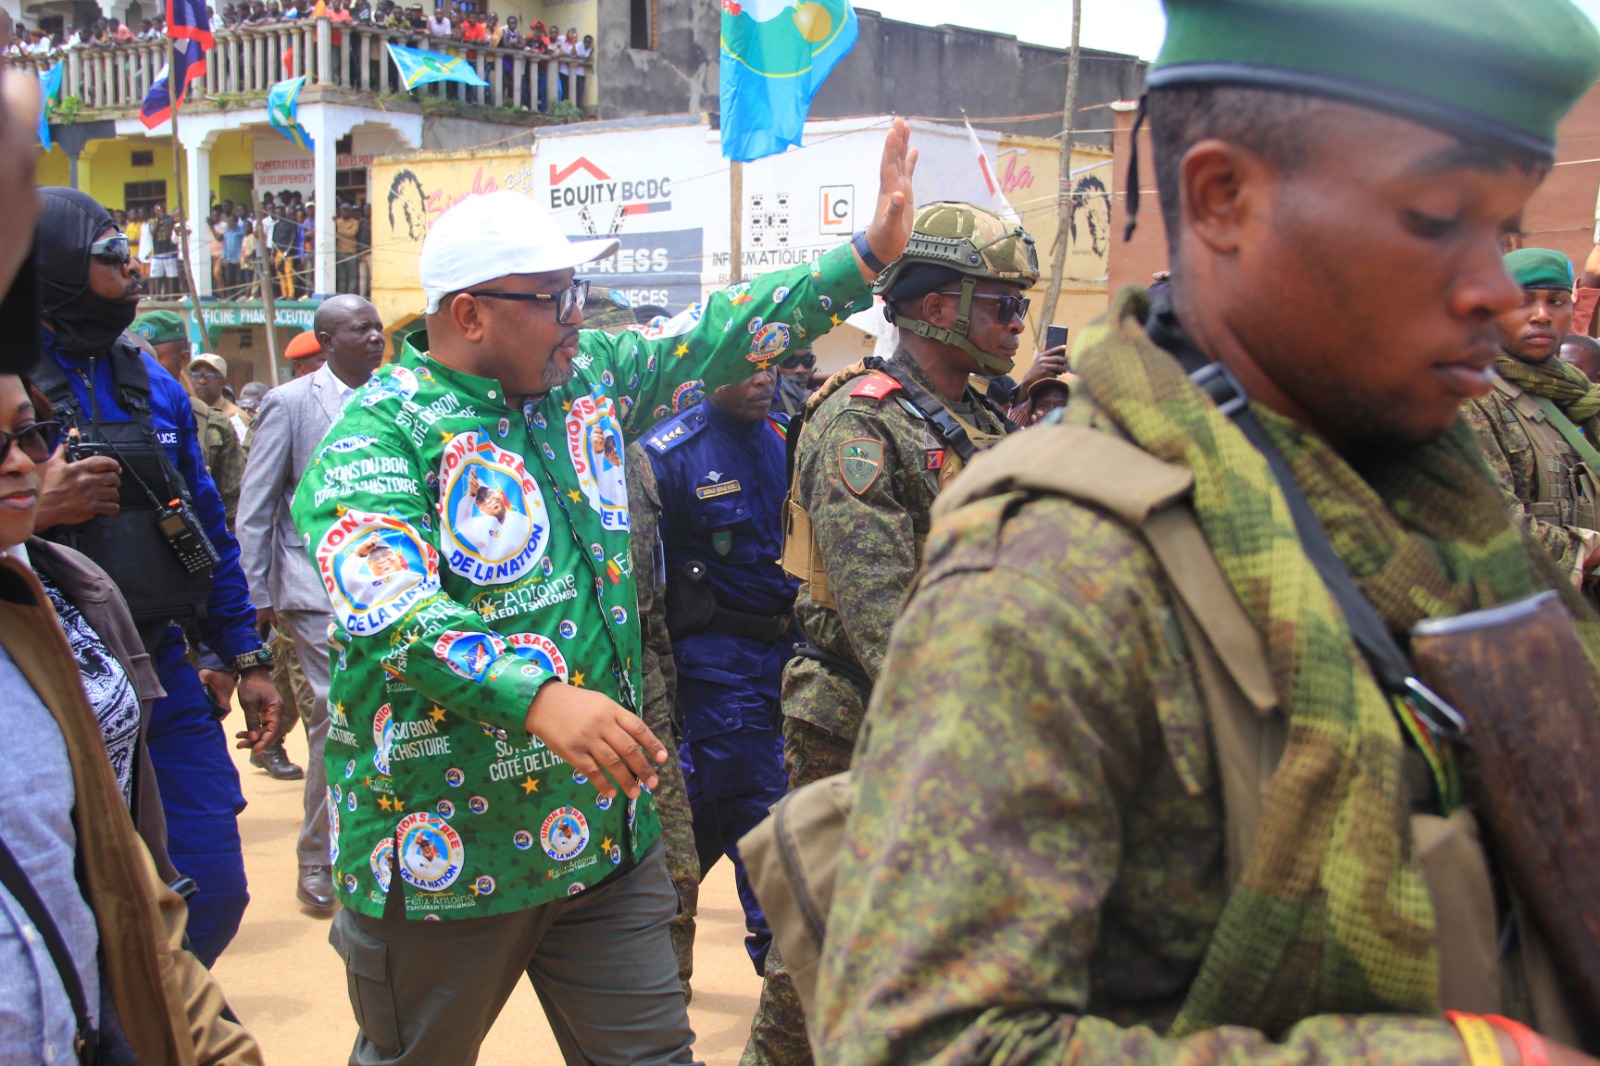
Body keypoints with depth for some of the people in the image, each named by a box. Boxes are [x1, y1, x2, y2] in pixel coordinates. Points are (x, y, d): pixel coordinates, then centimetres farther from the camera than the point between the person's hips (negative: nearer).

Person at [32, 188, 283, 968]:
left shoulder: (153, 384, 10)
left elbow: (210, 527, 15)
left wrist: (246, 658, 14)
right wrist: (34, 511, -25)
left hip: (163, 674, 5)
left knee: (213, 890, 7)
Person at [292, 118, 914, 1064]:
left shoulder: (590, 377, 7)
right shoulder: (377, 439, -15)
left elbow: (715, 338, 13)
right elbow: (394, 615, -30)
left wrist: (868, 255, 8)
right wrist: (539, 695, -44)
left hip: (606, 826, 6)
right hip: (447, 850, -5)